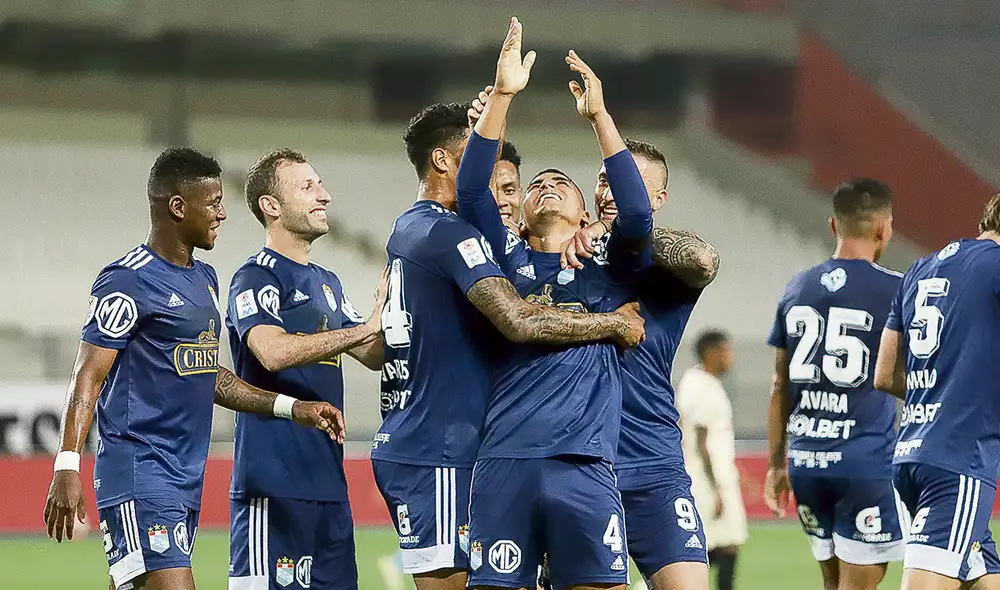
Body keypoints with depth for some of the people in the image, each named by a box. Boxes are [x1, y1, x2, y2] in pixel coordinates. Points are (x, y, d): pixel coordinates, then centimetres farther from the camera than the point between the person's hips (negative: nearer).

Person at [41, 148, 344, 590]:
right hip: (139, 468, -9)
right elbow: (88, 377, -14)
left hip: (187, 477, 9)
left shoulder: (204, 279, 19)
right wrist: (67, 467, -23)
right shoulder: (127, 282, -10)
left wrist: (290, 408, 22)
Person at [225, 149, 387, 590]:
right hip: (274, 482, -9)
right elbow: (273, 352, -23)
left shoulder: (326, 284, 21)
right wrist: (367, 328, -21)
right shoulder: (256, 277, -6)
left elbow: (374, 355, 23)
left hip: (328, 482, 9)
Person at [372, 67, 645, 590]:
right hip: (438, 451, -10)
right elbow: (520, 322, -23)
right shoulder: (448, 232, -13)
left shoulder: (407, 229, 18)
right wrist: (614, 323, -11)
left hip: (403, 445, 10)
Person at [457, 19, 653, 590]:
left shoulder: (606, 274, 16)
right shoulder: (508, 262, 18)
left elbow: (637, 215, -2)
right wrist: (502, 95, -3)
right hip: (505, 463, 0)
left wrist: (599, 114, -4)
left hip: (584, 467, 0)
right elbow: (472, 191, 4)